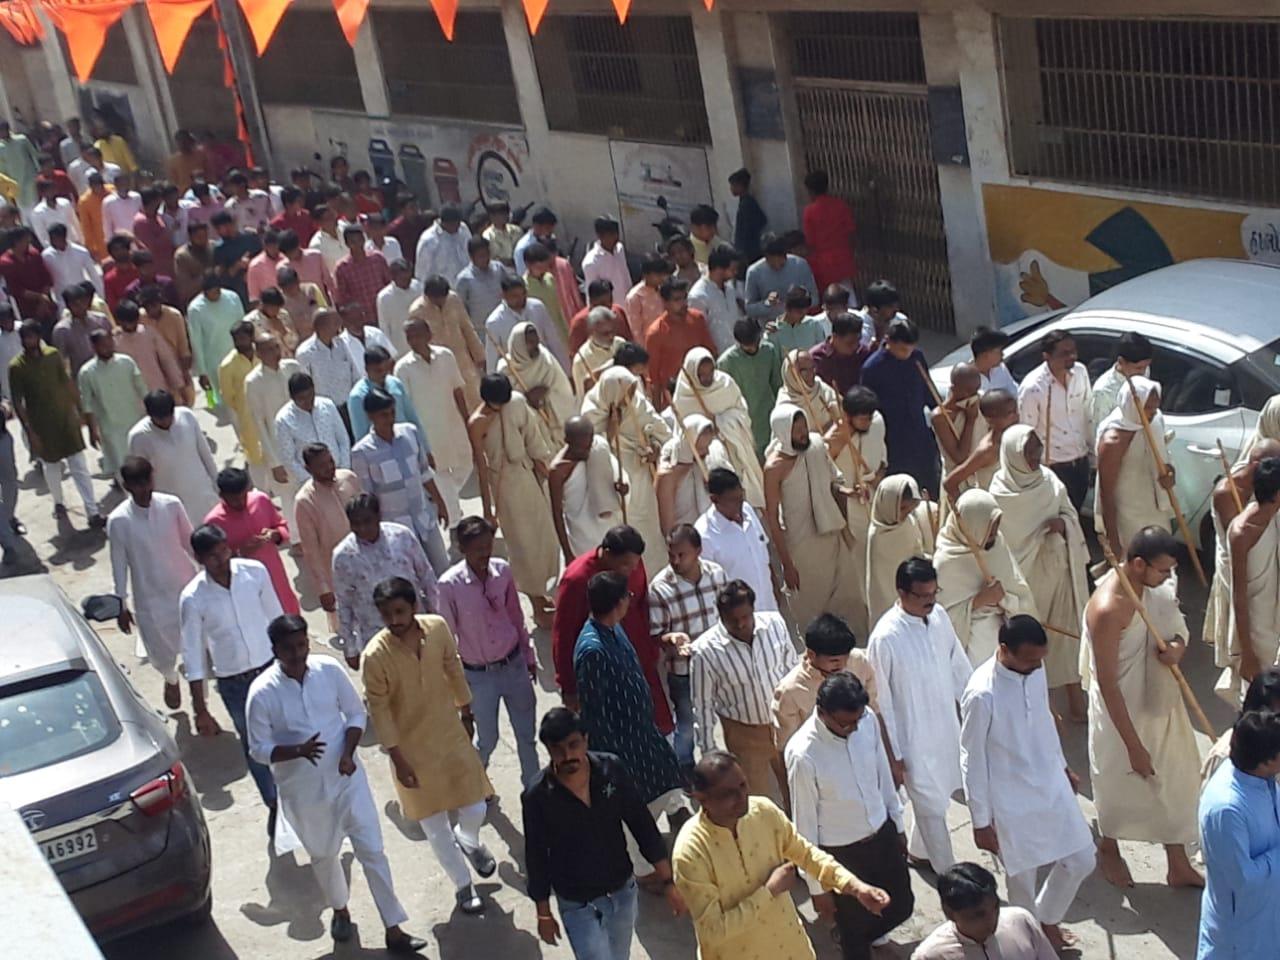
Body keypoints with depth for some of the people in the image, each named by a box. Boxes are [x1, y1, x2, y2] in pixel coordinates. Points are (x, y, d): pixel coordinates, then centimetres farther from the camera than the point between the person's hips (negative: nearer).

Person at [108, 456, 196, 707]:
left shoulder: (172, 505, -13)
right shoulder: (118, 520, -17)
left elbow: (190, 542, 1)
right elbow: (119, 565, -8)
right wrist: (121, 606, -3)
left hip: (187, 588, 1)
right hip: (151, 600, -1)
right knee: (162, 655, 15)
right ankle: (171, 681, 53)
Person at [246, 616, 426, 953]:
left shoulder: (329, 669, -12)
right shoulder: (262, 692, -18)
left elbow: (356, 713, 0)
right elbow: (259, 749, -11)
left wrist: (348, 753, -16)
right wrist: (298, 751, -29)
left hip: (346, 777, 1)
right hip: (303, 789, -1)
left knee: (372, 850, 2)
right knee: (323, 855, 19)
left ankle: (394, 930, 11)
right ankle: (340, 910, 47)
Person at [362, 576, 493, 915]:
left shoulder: (438, 628, -15)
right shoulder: (375, 656, -26)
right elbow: (379, 711, -17)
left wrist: (466, 712, 13)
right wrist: (398, 759, -14)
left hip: (451, 733, 3)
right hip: (413, 747, -3)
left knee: (474, 810, 13)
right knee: (435, 825, 10)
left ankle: (468, 842, 50)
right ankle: (464, 885, 33)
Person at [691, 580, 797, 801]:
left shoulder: (775, 623, -16)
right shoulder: (704, 651, -24)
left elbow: (791, 668, 1)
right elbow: (703, 706, -12)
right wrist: (709, 751, -7)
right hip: (745, 735, -3)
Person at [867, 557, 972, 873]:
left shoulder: (939, 616, -7)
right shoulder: (885, 637, -25)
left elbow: (960, 668, 7)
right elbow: (882, 703, -17)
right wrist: (893, 756, -13)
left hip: (947, 726, 7)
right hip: (914, 739, -7)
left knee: (936, 797, 24)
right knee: (932, 807, 6)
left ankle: (918, 850, 48)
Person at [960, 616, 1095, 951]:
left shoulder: (1034, 668, -9)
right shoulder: (982, 694, -29)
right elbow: (973, 762, -19)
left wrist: (1063, 766, 22)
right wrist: (981, 821, -13)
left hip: (1051, 786, 7)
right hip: (1012, 803, -7)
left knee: (1082, 861, 16)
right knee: (1023, 883, 12)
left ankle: (1047, 921, 42)